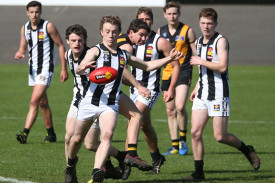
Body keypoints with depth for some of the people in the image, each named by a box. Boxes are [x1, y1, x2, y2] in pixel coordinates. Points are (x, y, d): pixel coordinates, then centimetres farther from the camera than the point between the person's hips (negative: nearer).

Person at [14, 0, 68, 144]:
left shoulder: (48, 26, -10)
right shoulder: (25, 28, 6)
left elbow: (60, 45, -5)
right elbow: (23, 48, 14)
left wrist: (64, 69, -7)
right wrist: (19, 53, -13)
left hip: (46, 68, -7)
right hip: (33, 69, 7)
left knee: (34, 101, -18)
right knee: (43, 103, 14)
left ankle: (25, 133, -24)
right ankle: (51, 134, 25)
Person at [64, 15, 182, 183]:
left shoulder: (124, 55, 13)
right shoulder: (96, 51, -3)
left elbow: (147, 66, 28)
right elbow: (79, 70, -22)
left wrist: (169, 58, 17)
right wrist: (83, 68, -47)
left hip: (110, 105, 2)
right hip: (90, 102, -2)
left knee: (107, 135, -25)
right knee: (77, 139, 11)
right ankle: (71, 164, 42)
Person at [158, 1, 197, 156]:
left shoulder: (187, 31, -2)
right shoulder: (161, 32, 9)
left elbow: (196, 54, 1)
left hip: (183, 72, -5)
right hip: (167, 73, 5)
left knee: (180, 107, -20)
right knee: (170, 111, 6)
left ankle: (183, 139, -1)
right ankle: (175, 146, 13)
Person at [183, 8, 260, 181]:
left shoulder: (221, 41, -11)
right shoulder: (199, 42, 14)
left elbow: (222, 66, -22)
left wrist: (200, 62, -16)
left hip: (219, 95, -7)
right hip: (202, 95, 7)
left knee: (220, 136, -6)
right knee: (195, 132, -5)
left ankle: (247, 150, 20)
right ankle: (199, 172, 2)